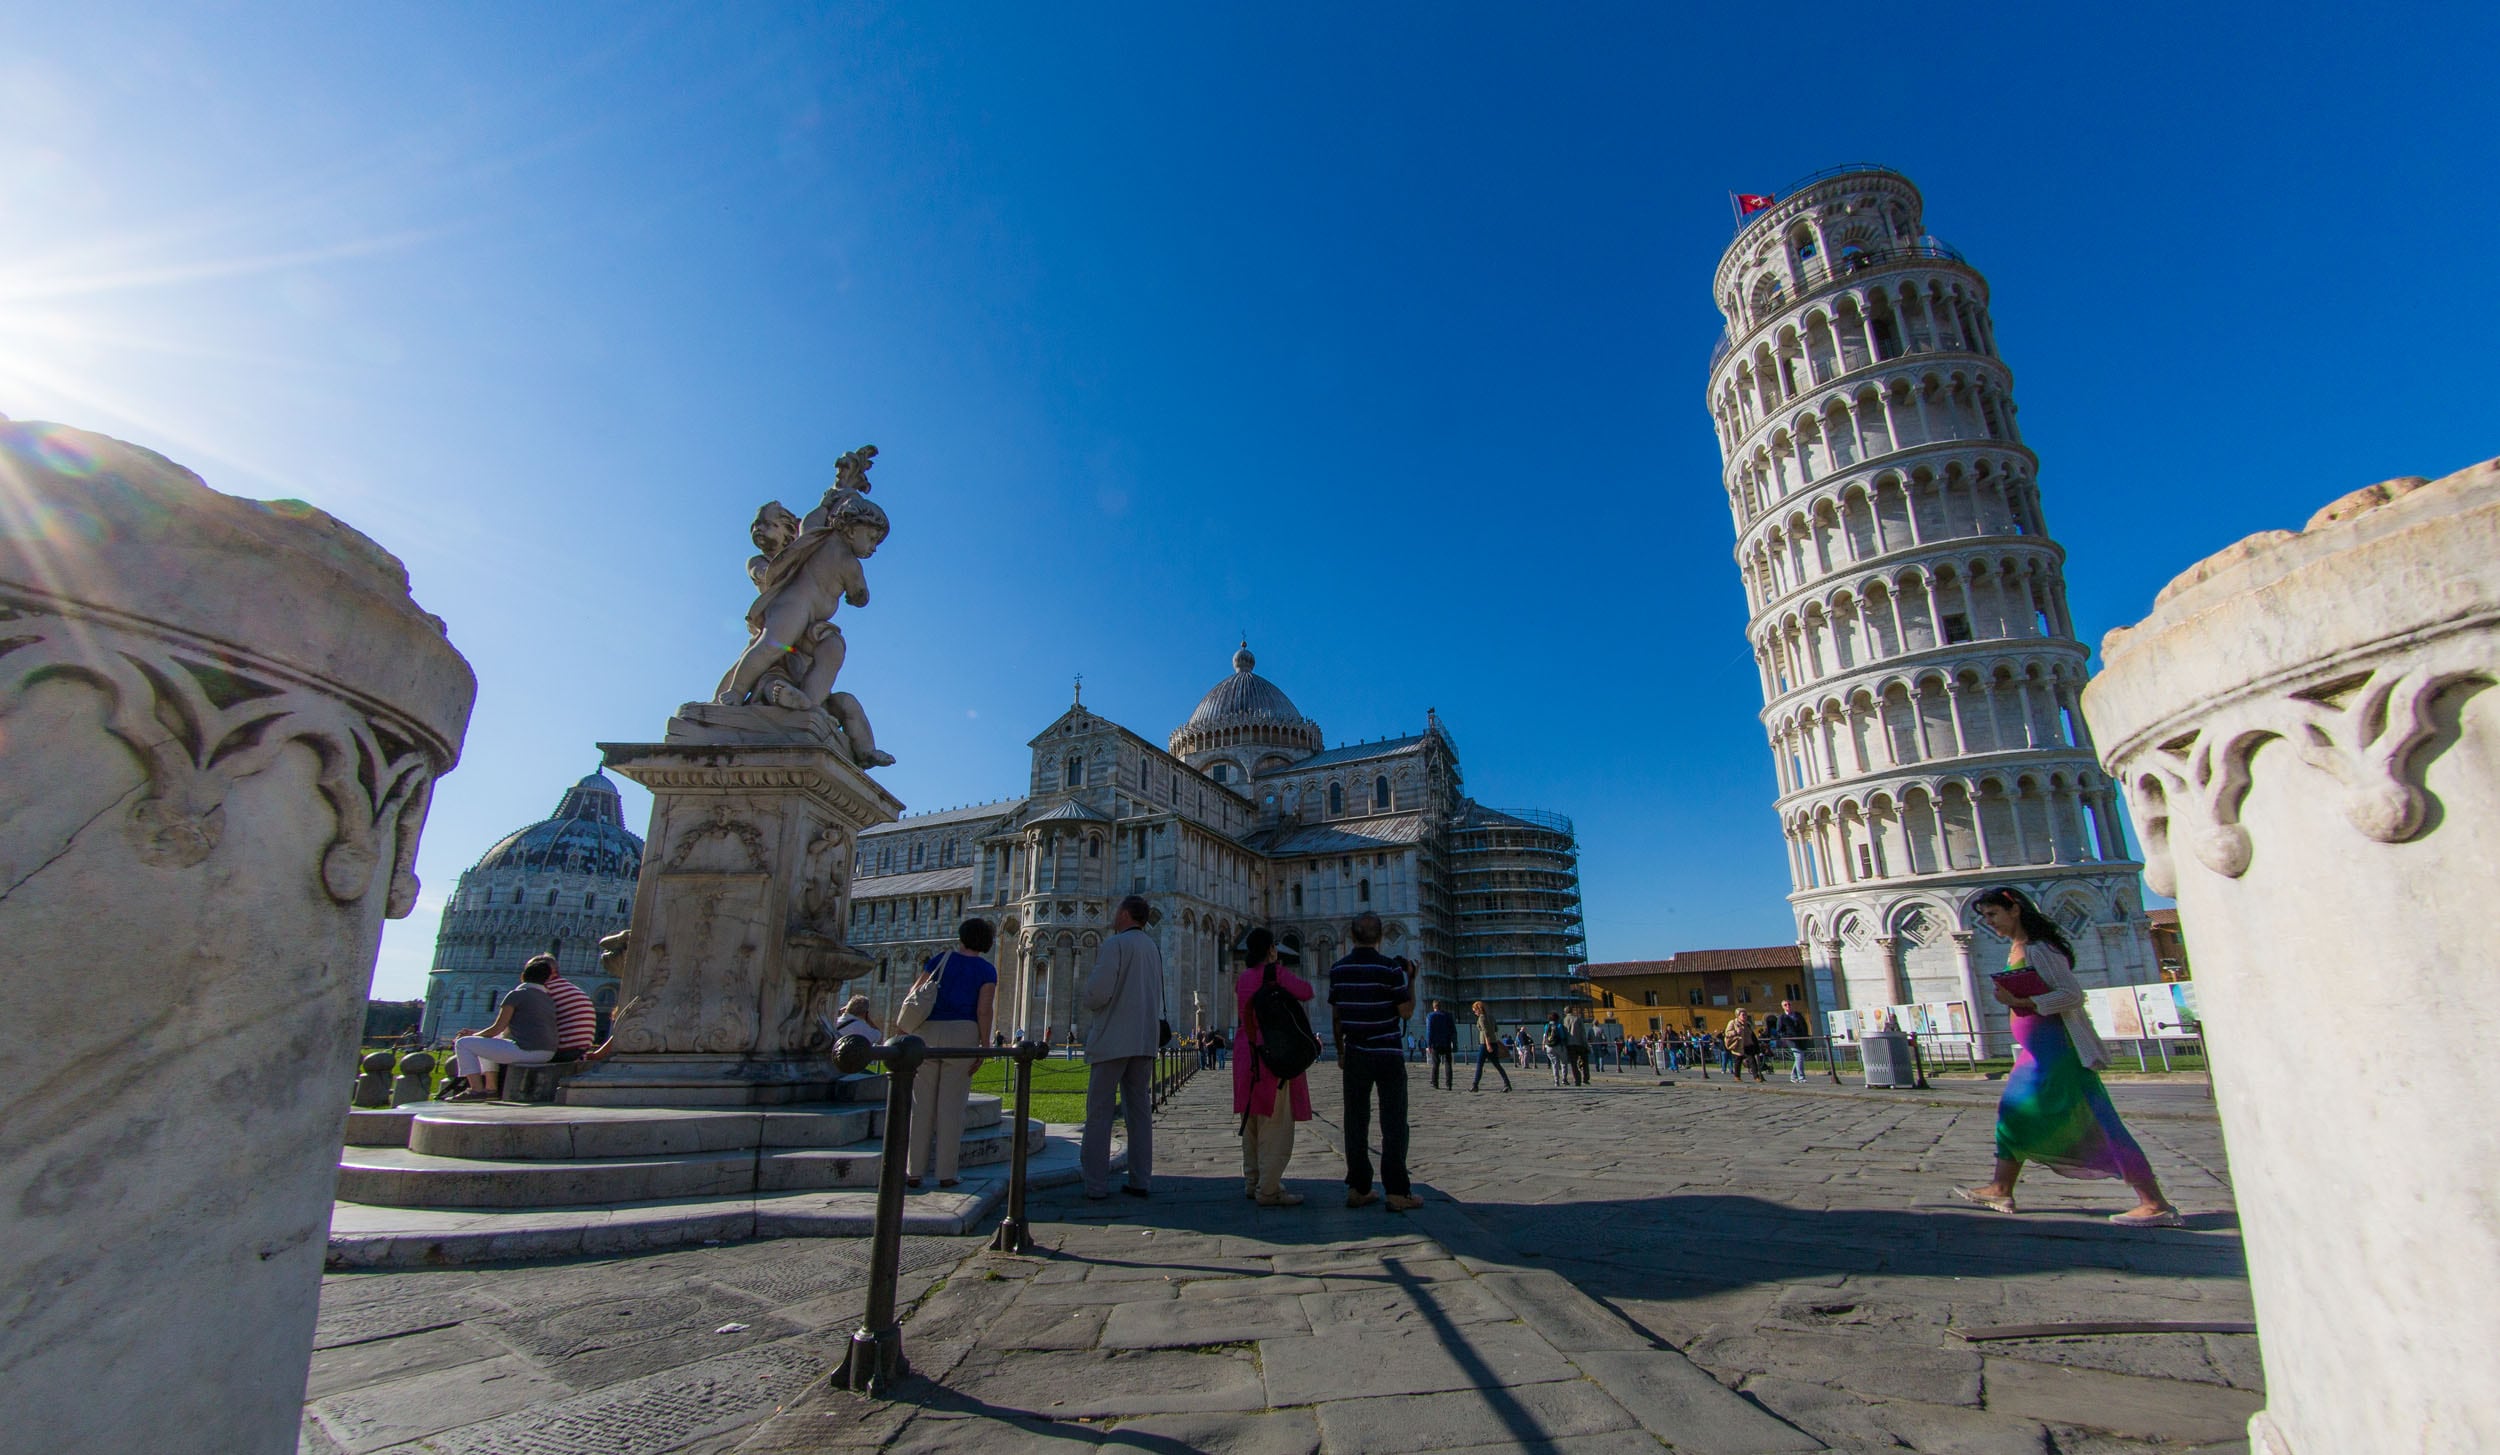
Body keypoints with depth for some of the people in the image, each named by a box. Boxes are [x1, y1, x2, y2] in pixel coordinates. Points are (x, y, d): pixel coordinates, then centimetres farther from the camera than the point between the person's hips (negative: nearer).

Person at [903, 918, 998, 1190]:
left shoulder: (940, 959, 9)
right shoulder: (986, 970, 3)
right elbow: (984, 1010, -7)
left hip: (927, 1032, 2)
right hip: (962, 1034, -2)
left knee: (922, 1104, 7)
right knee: (951, 1105, 3)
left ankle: (914, 1172, 10)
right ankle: (946, 1174, 5)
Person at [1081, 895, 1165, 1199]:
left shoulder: (1114, 944, -9)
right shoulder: (1153, 949, 14)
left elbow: (1098, 994, -18)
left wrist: (1090, 1004, 4)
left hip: (1112, 1040, -7)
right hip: (1145, 1040, 7)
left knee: (1099, 1112, 0)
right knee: (1139, 1110, 9)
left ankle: (1096, 1184, 2)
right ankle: (1141, 1181, 11)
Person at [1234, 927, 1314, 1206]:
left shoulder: (1242, 978, 10)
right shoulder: (1276, 972, -12)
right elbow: (1305, 992, -20)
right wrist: (1293, 980, -2)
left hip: (1247, 1053, 8)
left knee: (1252, 1122, 16)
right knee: (1276, 1123, -4)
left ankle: (1253, 1181, 24)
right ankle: (1268, 1190, -3)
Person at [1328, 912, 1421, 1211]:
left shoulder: (1337, 970, 1)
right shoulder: (1390, 969, -12)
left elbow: (1336, 1015, 7)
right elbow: (1406, 1012, -9)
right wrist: (1411, 979, 3)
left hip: (1355, 1055, 4)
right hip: (1388, 1055, -3)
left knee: (1356, 1122, 8)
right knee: (1393, 1123, 2)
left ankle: (1358, 1189, 11)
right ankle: (1397, 1192, 1)